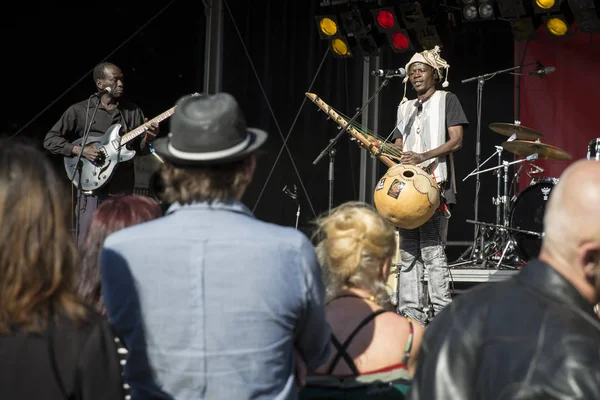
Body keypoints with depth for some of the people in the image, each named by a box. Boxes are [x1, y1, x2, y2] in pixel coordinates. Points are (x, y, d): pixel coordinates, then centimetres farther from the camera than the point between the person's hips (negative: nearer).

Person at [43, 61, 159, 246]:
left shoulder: (133, 111, 9)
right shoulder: (80, 111, 0)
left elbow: (140, 149, 11)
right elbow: (50, 140, 0)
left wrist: (149, 138, -11)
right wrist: (80, 150, -13)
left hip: (123, 191, 3)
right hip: (92, 189, -3)